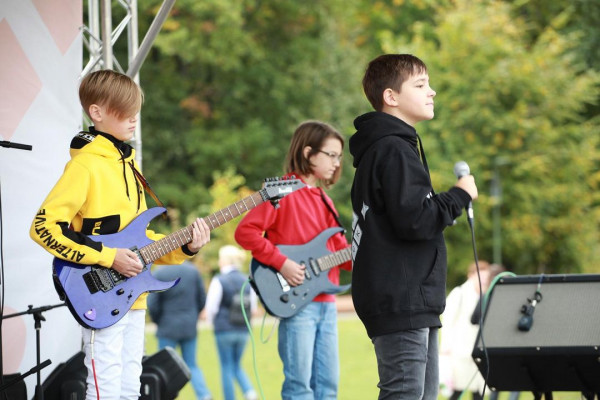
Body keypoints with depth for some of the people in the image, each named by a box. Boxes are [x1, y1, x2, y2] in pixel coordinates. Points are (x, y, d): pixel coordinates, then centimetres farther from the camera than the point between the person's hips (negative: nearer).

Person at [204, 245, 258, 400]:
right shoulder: (248, 281, 3)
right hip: (243, 331, 5)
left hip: (224, 330, -5)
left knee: (227, 368, 5)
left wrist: (212, 321, 11)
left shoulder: (219, 281, -11)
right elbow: (253, 308, 8)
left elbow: (211, 308, -9)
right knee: (237, 366, 16)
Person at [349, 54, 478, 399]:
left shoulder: (387, 148, 20)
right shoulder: (393, 150, -13)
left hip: (414, 303, 11)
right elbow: (415, 220, -22)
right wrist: (460, 196, -9)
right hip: (400, 302, -11)